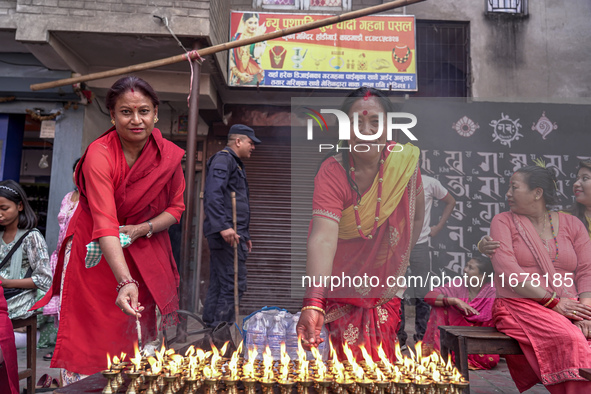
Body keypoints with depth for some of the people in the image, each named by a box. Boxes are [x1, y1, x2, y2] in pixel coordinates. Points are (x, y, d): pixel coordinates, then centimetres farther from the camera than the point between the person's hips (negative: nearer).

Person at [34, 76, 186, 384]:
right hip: (98, 253, -3)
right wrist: (126, 282, -45)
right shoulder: (99, 155, -24)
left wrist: (141, 229, -17)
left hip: (145, 251, 3)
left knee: (144, 330, 6)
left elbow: (176, 207, 1)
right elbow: (105, 224, -34)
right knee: (91, 338, 0)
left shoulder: (169, 155, -10)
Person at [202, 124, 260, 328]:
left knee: (218, 283, 12)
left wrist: (245, 235, 28)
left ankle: (211, 324, 19)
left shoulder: (235, 164, 26)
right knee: (235, 283, -10)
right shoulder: (223, 159, -6)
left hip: (231, 232, 10)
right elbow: (213, 194, -21)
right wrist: (224, 226, -29)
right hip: (227, 234, -10)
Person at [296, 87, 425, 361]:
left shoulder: (405, 159, -12)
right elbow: (323, 238, -38)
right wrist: (312, 303, -48)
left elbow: (417, 216, 5)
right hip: (343, 285, -3)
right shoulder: (332, 173, -25)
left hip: (387, 287, 3)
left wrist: (401, 259, 7)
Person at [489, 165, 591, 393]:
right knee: (570, 339, -31)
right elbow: (507, 271, -8)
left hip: (571, 310, 4)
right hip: (521, 307, -3)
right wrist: (553, 302, -13)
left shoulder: (571, 224, 15)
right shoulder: (504, 221, 6)